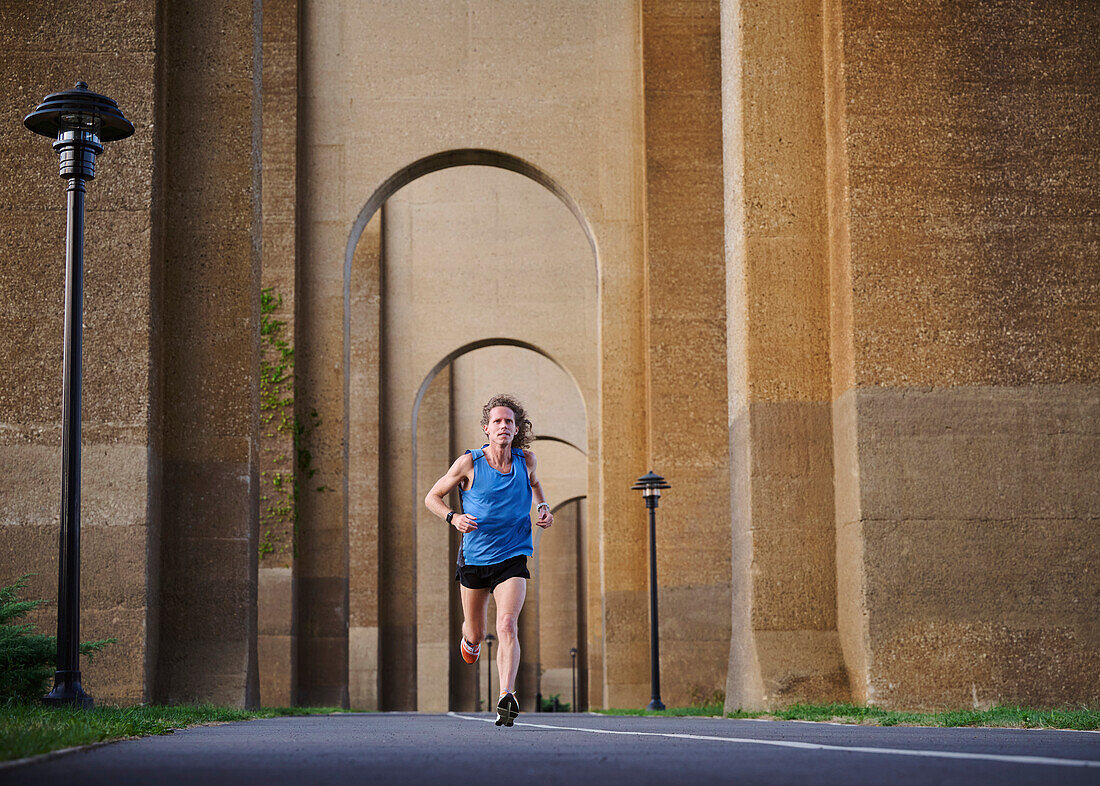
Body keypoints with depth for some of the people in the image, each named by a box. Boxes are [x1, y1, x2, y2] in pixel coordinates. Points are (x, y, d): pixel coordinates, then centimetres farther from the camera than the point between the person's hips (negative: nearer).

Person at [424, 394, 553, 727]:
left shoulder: (526, 460, -2)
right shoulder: (469, 463, -10)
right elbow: (432, 497, 0)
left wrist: (543, 506, 6)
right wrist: (454, 517, -19)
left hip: (512, 559, 0)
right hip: (474, 558, 0)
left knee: (507, 627, -22)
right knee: (476, 635, 14)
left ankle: (506, 697, -29)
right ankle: (469, 637, 52)